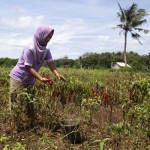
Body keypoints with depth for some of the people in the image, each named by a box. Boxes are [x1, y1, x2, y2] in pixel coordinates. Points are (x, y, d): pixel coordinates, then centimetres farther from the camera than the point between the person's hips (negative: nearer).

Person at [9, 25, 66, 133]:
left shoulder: (46, 50, -6)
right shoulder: (29, 49, -27)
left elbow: (51, 63, -16)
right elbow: (28, 67, -28)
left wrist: (57, 74, -35)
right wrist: (41, 78, -38)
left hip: (29, 80, 7)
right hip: (18, 78, -7)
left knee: (31, 103, 12)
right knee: (17, 103, -3)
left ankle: (32, 125, 22)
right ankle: (16, 128, 7)